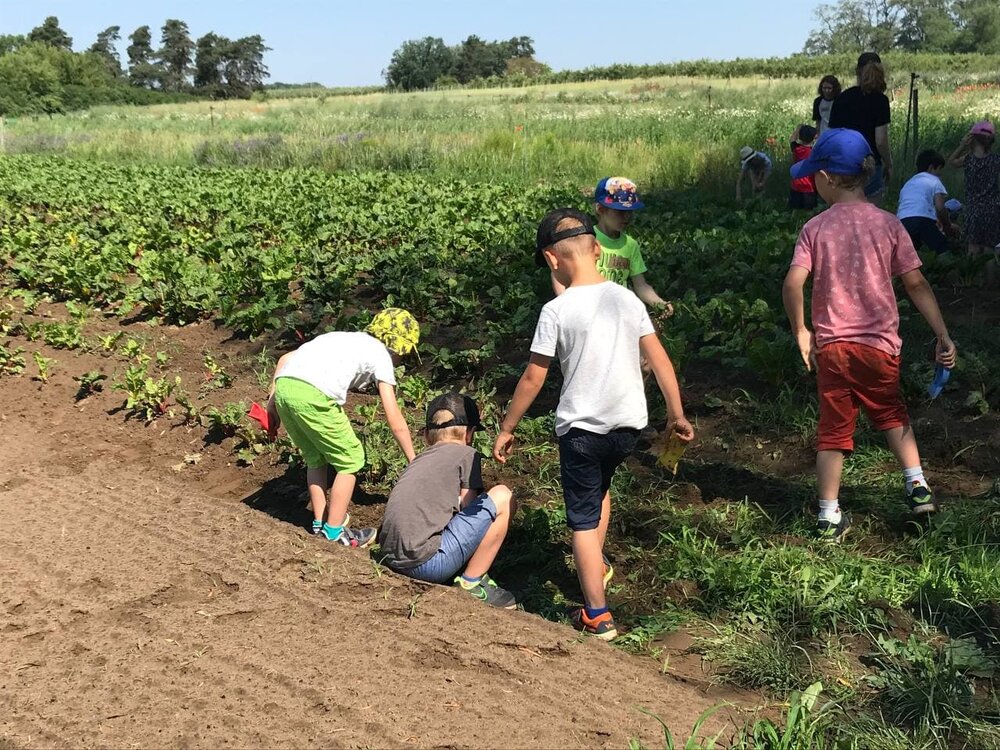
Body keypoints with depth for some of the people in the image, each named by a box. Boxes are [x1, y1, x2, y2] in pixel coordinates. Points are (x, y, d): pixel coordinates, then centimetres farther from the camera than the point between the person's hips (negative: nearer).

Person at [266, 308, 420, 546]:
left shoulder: (342, 339, 33)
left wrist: (272, 400, 26)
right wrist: (413, 461, 22)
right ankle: (334, 530, 20)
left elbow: (285, 358, 26)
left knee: (316, 458, 26)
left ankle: (320, 522, 36)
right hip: (313, 395, -7)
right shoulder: (380, 355, 15)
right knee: (350, 459, 14)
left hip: (283, 386, 7)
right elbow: (395, 422, 13)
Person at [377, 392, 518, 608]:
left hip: (393, 559, 8)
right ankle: (471, 583, 3)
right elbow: (469, 508, 3)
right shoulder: (466, 455, 3)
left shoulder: (418, 461, 21)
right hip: (426, 564, -8)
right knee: (502, 498, 0)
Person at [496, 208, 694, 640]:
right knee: (600, 486, 33)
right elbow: (659, 360, 2)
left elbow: (533, 379, -10)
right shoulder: (627, 299, 0)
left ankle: (597, 617, 9)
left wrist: (506, 429, 1)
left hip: (581, 427, -5)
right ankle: (597, 567, 42)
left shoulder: (556, 311, -13)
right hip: (629, 424, 5)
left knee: (583, 520, 7)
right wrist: (676, 414, 11)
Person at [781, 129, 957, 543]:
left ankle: (829, 517, 11)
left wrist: (801, 332, -3)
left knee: (833, 428, 9)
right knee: (891, 413, 25)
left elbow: (792, 284, -16)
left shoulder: (815, 228, -6)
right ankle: (917, 486, 18)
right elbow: (916, 283, -4)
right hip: (879, 343, 1)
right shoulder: (888, 224, -3)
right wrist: (943, 336, -1)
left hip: (830, 345, -1)